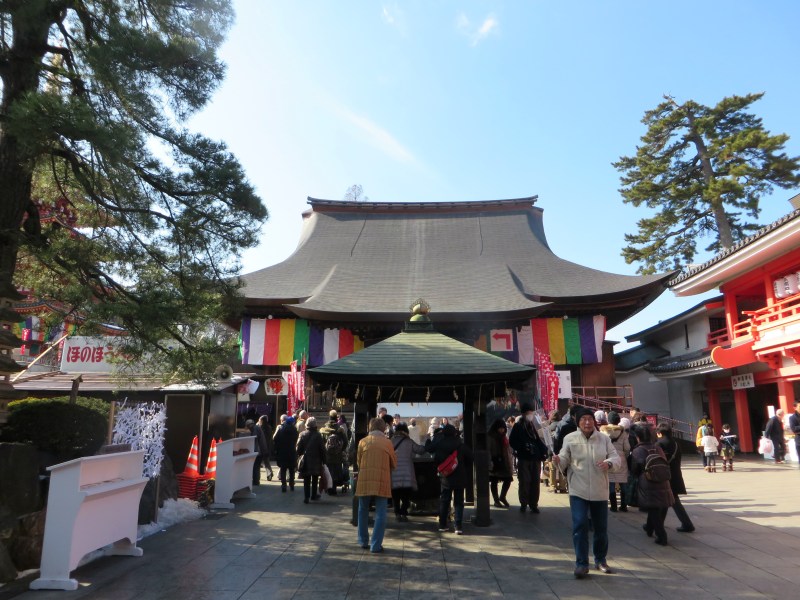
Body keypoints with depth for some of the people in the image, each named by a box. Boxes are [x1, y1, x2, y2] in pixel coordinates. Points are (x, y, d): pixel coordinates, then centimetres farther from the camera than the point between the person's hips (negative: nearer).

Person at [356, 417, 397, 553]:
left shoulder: (363, 441, 3)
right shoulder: (387, 442, 2)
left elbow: (358, 462, 11)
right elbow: (394, 463, 10)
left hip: (364, 480, 2)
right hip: (382, 481, -1)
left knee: (363, 511, 17)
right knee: (380, 514, 4)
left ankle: (363, 541, 25)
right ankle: (376, 545, 2)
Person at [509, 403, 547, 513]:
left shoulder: (535, 426, 11)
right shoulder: (518, 426, 3)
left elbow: (540, 441, 11)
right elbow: (512, 441, -2)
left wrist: (544, 451, -4)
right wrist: (522, 447, -16)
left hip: (535, 458, 3)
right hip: (523, 458, -3)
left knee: (535, 481, 4)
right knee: (524, 481, -2)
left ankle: (534, 504, 13)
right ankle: (523, 504, 11)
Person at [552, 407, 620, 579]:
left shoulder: (604, 439, 3)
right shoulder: (570, 439, -3)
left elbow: (616, 457, 2)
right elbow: (565, 461, 0)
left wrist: (609, 463, -20)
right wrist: (558, 461, -23)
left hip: (600, 491, 3)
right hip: (578, 491, -2)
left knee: (601, 527, 14)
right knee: (580, 525, -9)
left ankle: (600, 560, 34)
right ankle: (581, 563, 2)